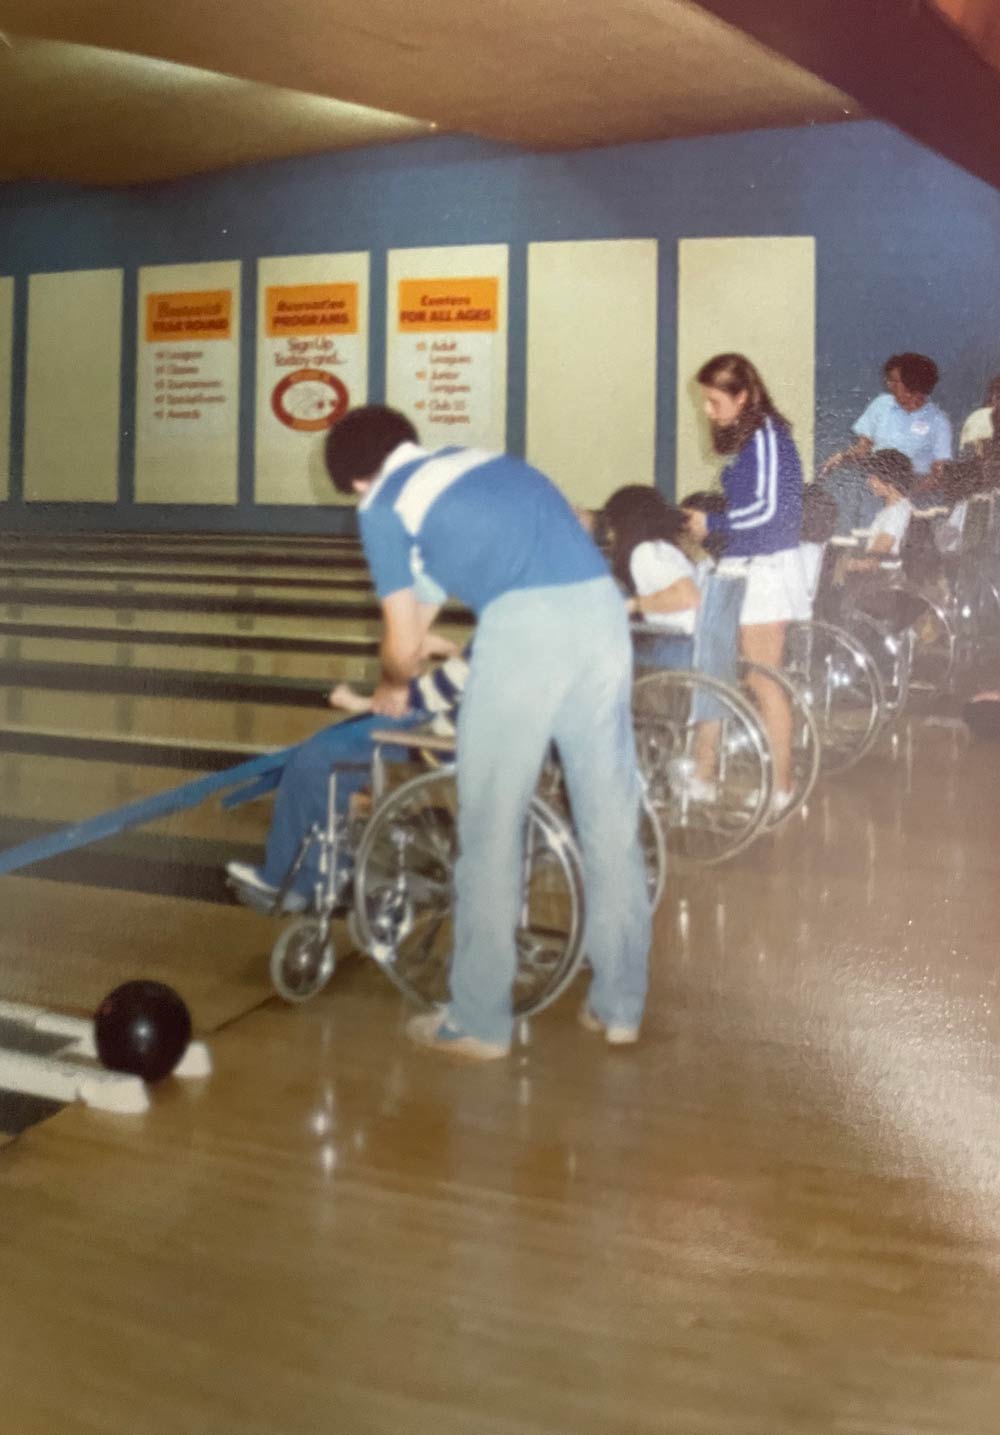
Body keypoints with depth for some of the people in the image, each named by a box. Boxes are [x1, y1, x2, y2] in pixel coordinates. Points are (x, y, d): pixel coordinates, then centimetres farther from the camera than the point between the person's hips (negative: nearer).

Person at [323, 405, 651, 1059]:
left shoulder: (382, 506, 12)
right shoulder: (483, 460, 30)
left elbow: (404, 644, 10)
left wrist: (394, 686, 34)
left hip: (526, 624, -6)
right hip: (602, 605, 6)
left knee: (491, 832, 6)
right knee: (612, 821, 14)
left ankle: (479, 1022, 16)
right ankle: (620, 1006, 25)